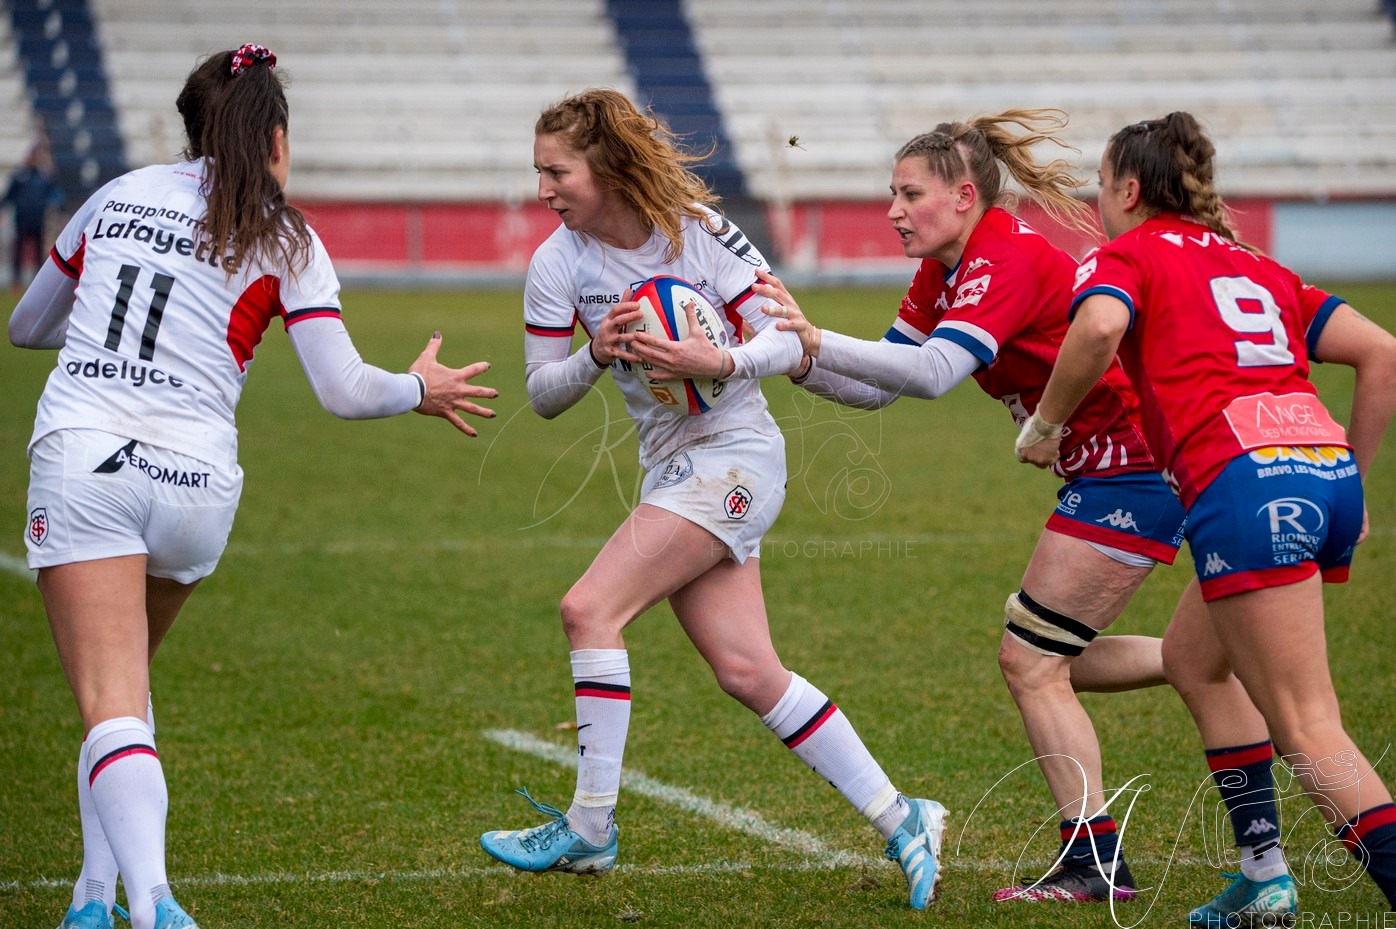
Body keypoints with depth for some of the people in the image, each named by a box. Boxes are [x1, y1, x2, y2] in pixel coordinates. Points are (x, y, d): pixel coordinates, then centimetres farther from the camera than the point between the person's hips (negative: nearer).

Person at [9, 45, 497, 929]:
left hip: (78, 454, 0)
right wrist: (421, 390, 24)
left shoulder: (118, 196, 16)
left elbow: (27, 326, 28)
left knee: (113, 711, -11)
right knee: (128, 681, 25)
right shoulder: (283, 240, 7)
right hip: (195, 483, 0)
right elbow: (345, 390, 4)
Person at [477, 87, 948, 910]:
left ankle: (590, 829, -10)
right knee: (748, 673, 1)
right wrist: (597, 356, -17)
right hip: (672, 466, 6)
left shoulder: (698, 230, -12)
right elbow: (543, 393, 2)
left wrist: (723, 361, -29)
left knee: (591, 608, -17)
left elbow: (788, 338, -10)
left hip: (736, 455, -6)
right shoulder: (558, 265, 0)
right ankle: (900, 821, 10)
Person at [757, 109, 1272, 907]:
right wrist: (801, 362, -10)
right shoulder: (945, 272, 8)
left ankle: (1097, 863, 0)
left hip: (1133, 473, -10)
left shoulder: (1006, 260, -21)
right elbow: (879, 384, 6)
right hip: (1108, 472, 10)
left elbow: (934, 372, -36)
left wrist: (818, 340, -39)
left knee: (1032, 663, -6)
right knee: (1051, 661, 15)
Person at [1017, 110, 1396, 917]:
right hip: (1328, 471, 7)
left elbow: (1099, 328, -14)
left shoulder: (1131, 253, 10)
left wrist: (1045, 425, 0)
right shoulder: (1257, 266, 27)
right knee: (1195, 656, 25)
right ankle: (1263, 877, 22)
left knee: (1307, 728, -8)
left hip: (1245, 481, -7)